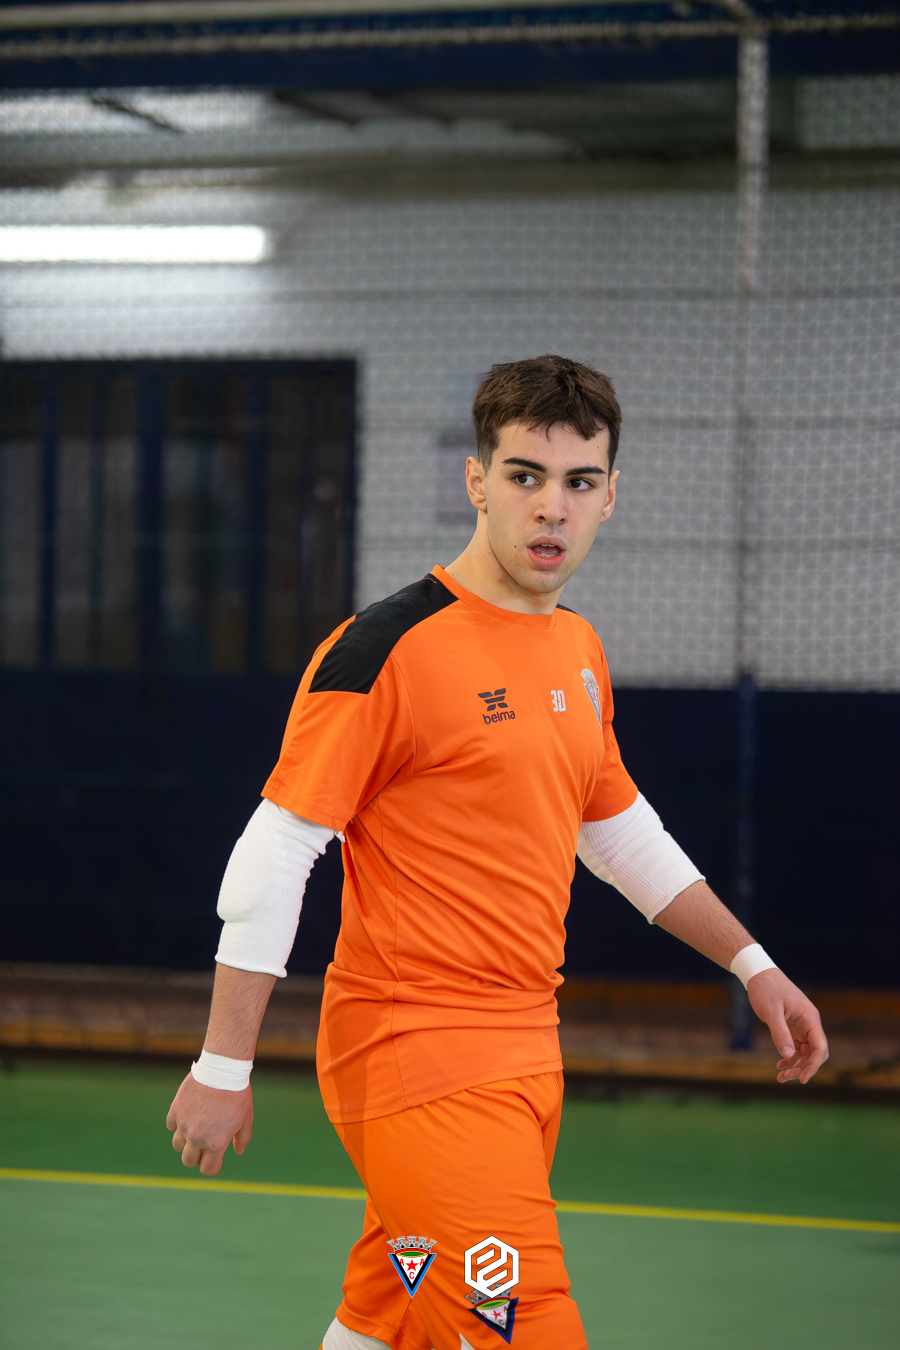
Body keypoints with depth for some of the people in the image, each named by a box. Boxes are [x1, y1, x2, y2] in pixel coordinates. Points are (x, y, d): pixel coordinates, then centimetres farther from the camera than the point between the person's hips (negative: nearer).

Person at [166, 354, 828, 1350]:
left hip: (525, 1054, 8)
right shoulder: (387, 649, -12)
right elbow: (273, 856, -12)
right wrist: (223, 1070, -12)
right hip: (415, 1061, -8)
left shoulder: (579, 651, 12)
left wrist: (751, 965, 27)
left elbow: (621, 833, 27)